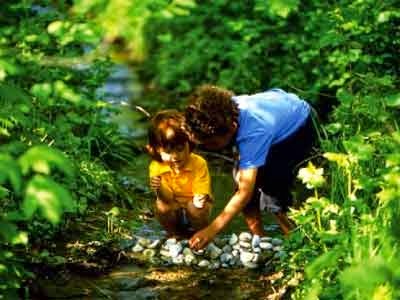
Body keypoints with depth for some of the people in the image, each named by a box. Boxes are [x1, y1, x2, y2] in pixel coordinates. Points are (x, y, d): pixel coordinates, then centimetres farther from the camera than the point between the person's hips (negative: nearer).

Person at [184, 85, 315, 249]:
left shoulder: (253, 132, -44)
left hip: (298, 126, -7)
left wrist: (212, 230, -44)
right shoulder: (223, 111, -27)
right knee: (242, 181, -6)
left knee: (272, 189, -20)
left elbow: (245, 192, -42)